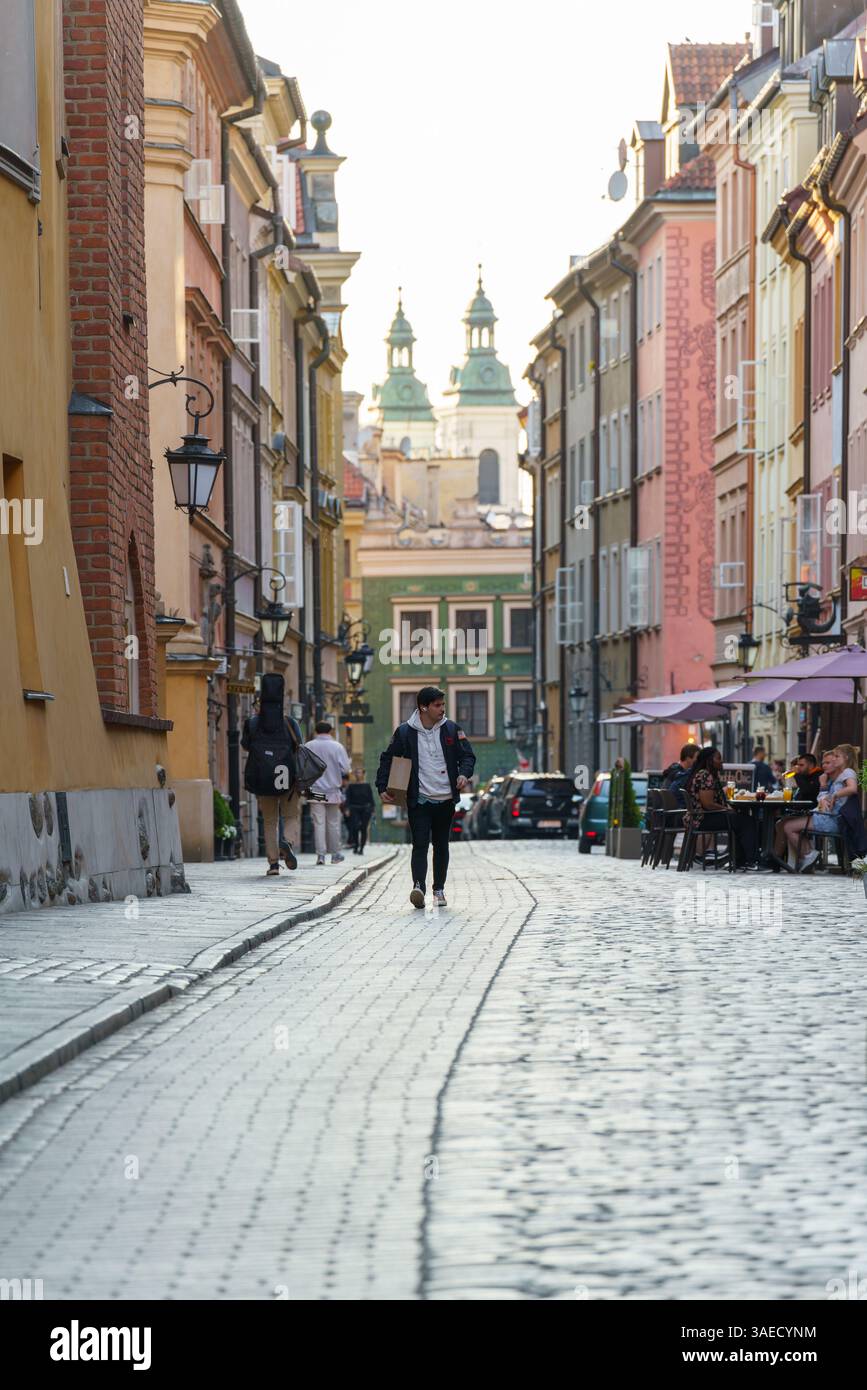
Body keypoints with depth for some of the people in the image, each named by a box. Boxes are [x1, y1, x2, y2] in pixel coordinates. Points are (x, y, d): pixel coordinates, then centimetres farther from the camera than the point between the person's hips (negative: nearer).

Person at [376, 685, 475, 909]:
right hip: (418, 800, -3)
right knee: (420, 845, -14)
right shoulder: (404, 732, -3)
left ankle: (439, 889, 22)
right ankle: (418, 887, -25)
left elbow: (467, 755, 7)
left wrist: (464, 774, -14)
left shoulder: (451, 729, 3)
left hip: (445, 800, 3)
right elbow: (388, 760, 4)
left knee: (441, 846, 12)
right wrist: (382, 788, -7)